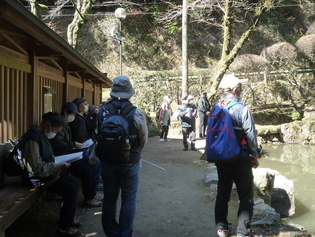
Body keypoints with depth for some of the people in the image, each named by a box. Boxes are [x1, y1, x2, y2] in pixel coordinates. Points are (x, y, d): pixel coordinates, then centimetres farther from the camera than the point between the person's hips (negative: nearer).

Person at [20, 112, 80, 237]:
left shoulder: (40, 135, 8)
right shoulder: (33, 138, -24)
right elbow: (36, 168, -28)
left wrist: (58, 163, 5)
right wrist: (58, 167, -22)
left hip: (45, 172, 10)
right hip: (37, 176, -10)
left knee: (74, 183, 8)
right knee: (71, 189, -14)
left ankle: (68, 219, 23)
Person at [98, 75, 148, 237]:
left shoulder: (102, 111, -11)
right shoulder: (136, 114, -17)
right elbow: (143, 139, -5)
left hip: (107, 160, 3)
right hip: (129, 162, -3)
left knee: (109, 197, 16)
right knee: (128, 199, 11)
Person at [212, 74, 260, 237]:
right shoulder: (242, 108, -15)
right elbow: (250, 134, -14)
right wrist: (255, 155, -1)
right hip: (240, 159, -5)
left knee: (222, 193, 16)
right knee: (245, 196, 6)